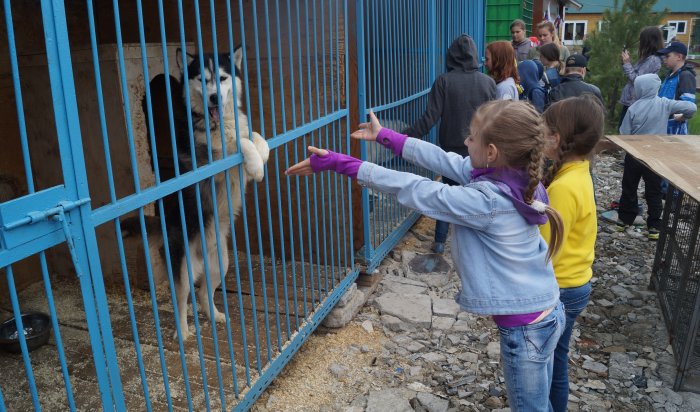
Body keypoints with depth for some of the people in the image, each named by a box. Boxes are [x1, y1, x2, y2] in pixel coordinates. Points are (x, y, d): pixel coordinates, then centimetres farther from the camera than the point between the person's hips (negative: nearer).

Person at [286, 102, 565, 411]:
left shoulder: (486, 201, -30)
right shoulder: (506, 175, -5)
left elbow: (411, 190, -25)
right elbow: (442, 159, 2)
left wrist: (337, 163, -19)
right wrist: (383, 136, 10)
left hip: (526, 329, -8)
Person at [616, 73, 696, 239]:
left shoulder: (634, 108, -11)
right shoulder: (664, 104, -8)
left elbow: (624, 134, -10)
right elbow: (692, 107, -8)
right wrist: (684, 116, 13)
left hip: (634, 155, 0)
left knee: (629, 189, 13)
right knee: (654, 193, 8)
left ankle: (624, 221, 20)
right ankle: (654, 227, 10)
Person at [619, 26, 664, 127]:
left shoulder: (653, 60, -16)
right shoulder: (646, 58, 13)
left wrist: (627, 63, -15)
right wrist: (627, 62, 8)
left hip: (635, 102, -10)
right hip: (630, 100, 10)